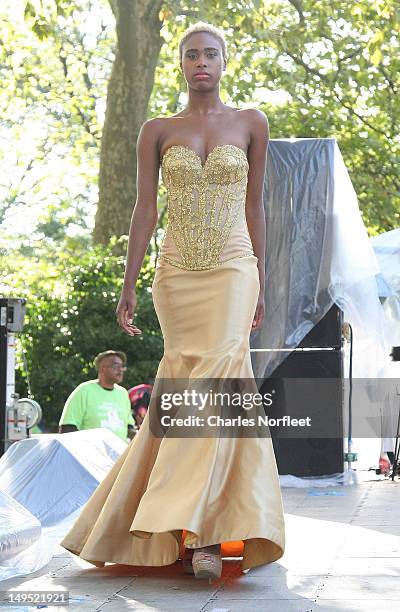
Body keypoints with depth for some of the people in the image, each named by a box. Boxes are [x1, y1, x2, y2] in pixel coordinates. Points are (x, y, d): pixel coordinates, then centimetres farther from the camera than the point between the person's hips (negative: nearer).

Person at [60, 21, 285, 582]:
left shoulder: (251, 123, 8)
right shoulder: (158, 131, 9)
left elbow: (254, 205, 10)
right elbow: (145, 209, 6)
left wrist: (261, 282, 9)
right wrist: (129, 286, 1)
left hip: (232, 268, -1)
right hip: (177, 273, 1)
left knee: (217, 379, -16)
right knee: (189, 385, -1)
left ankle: (197, 530, -18)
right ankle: (198, 528, 7)